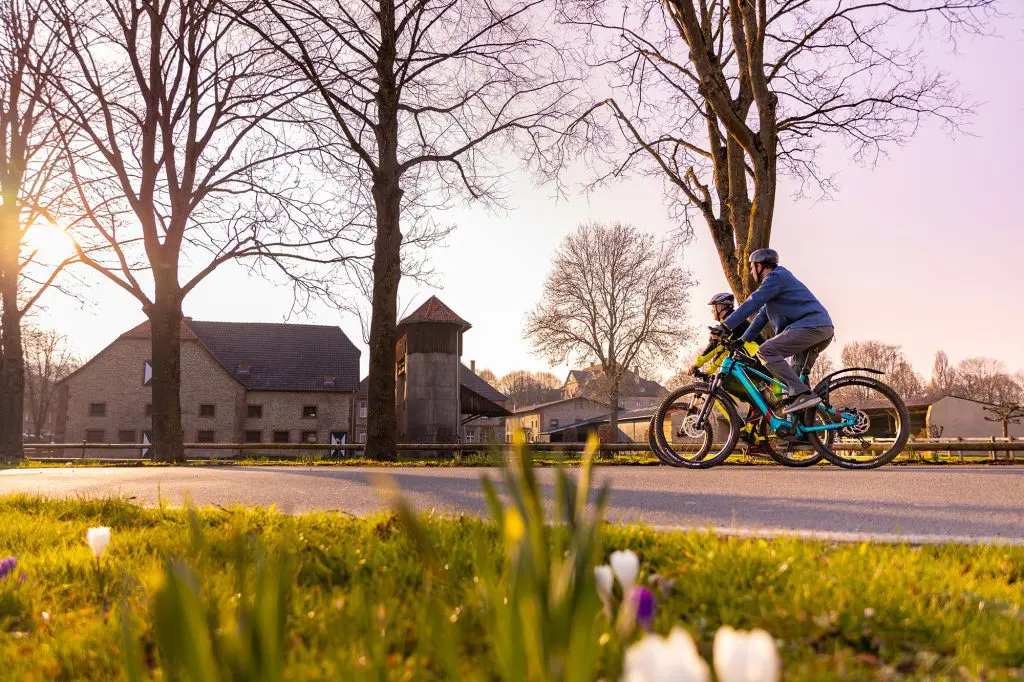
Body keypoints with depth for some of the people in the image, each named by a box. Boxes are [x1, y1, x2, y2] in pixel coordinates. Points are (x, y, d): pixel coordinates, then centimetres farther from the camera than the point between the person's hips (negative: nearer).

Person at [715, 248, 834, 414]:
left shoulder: (776, 277, -3)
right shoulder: (778, 278, 29)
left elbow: (752, 304, -13)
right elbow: (762, 317, 29)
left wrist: (725, 326, -14)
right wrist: (741, 341, 26)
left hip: (811, 325, -10)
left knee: (765, 351, -17)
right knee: (796, 374, 17)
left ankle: (801, 394, -26)